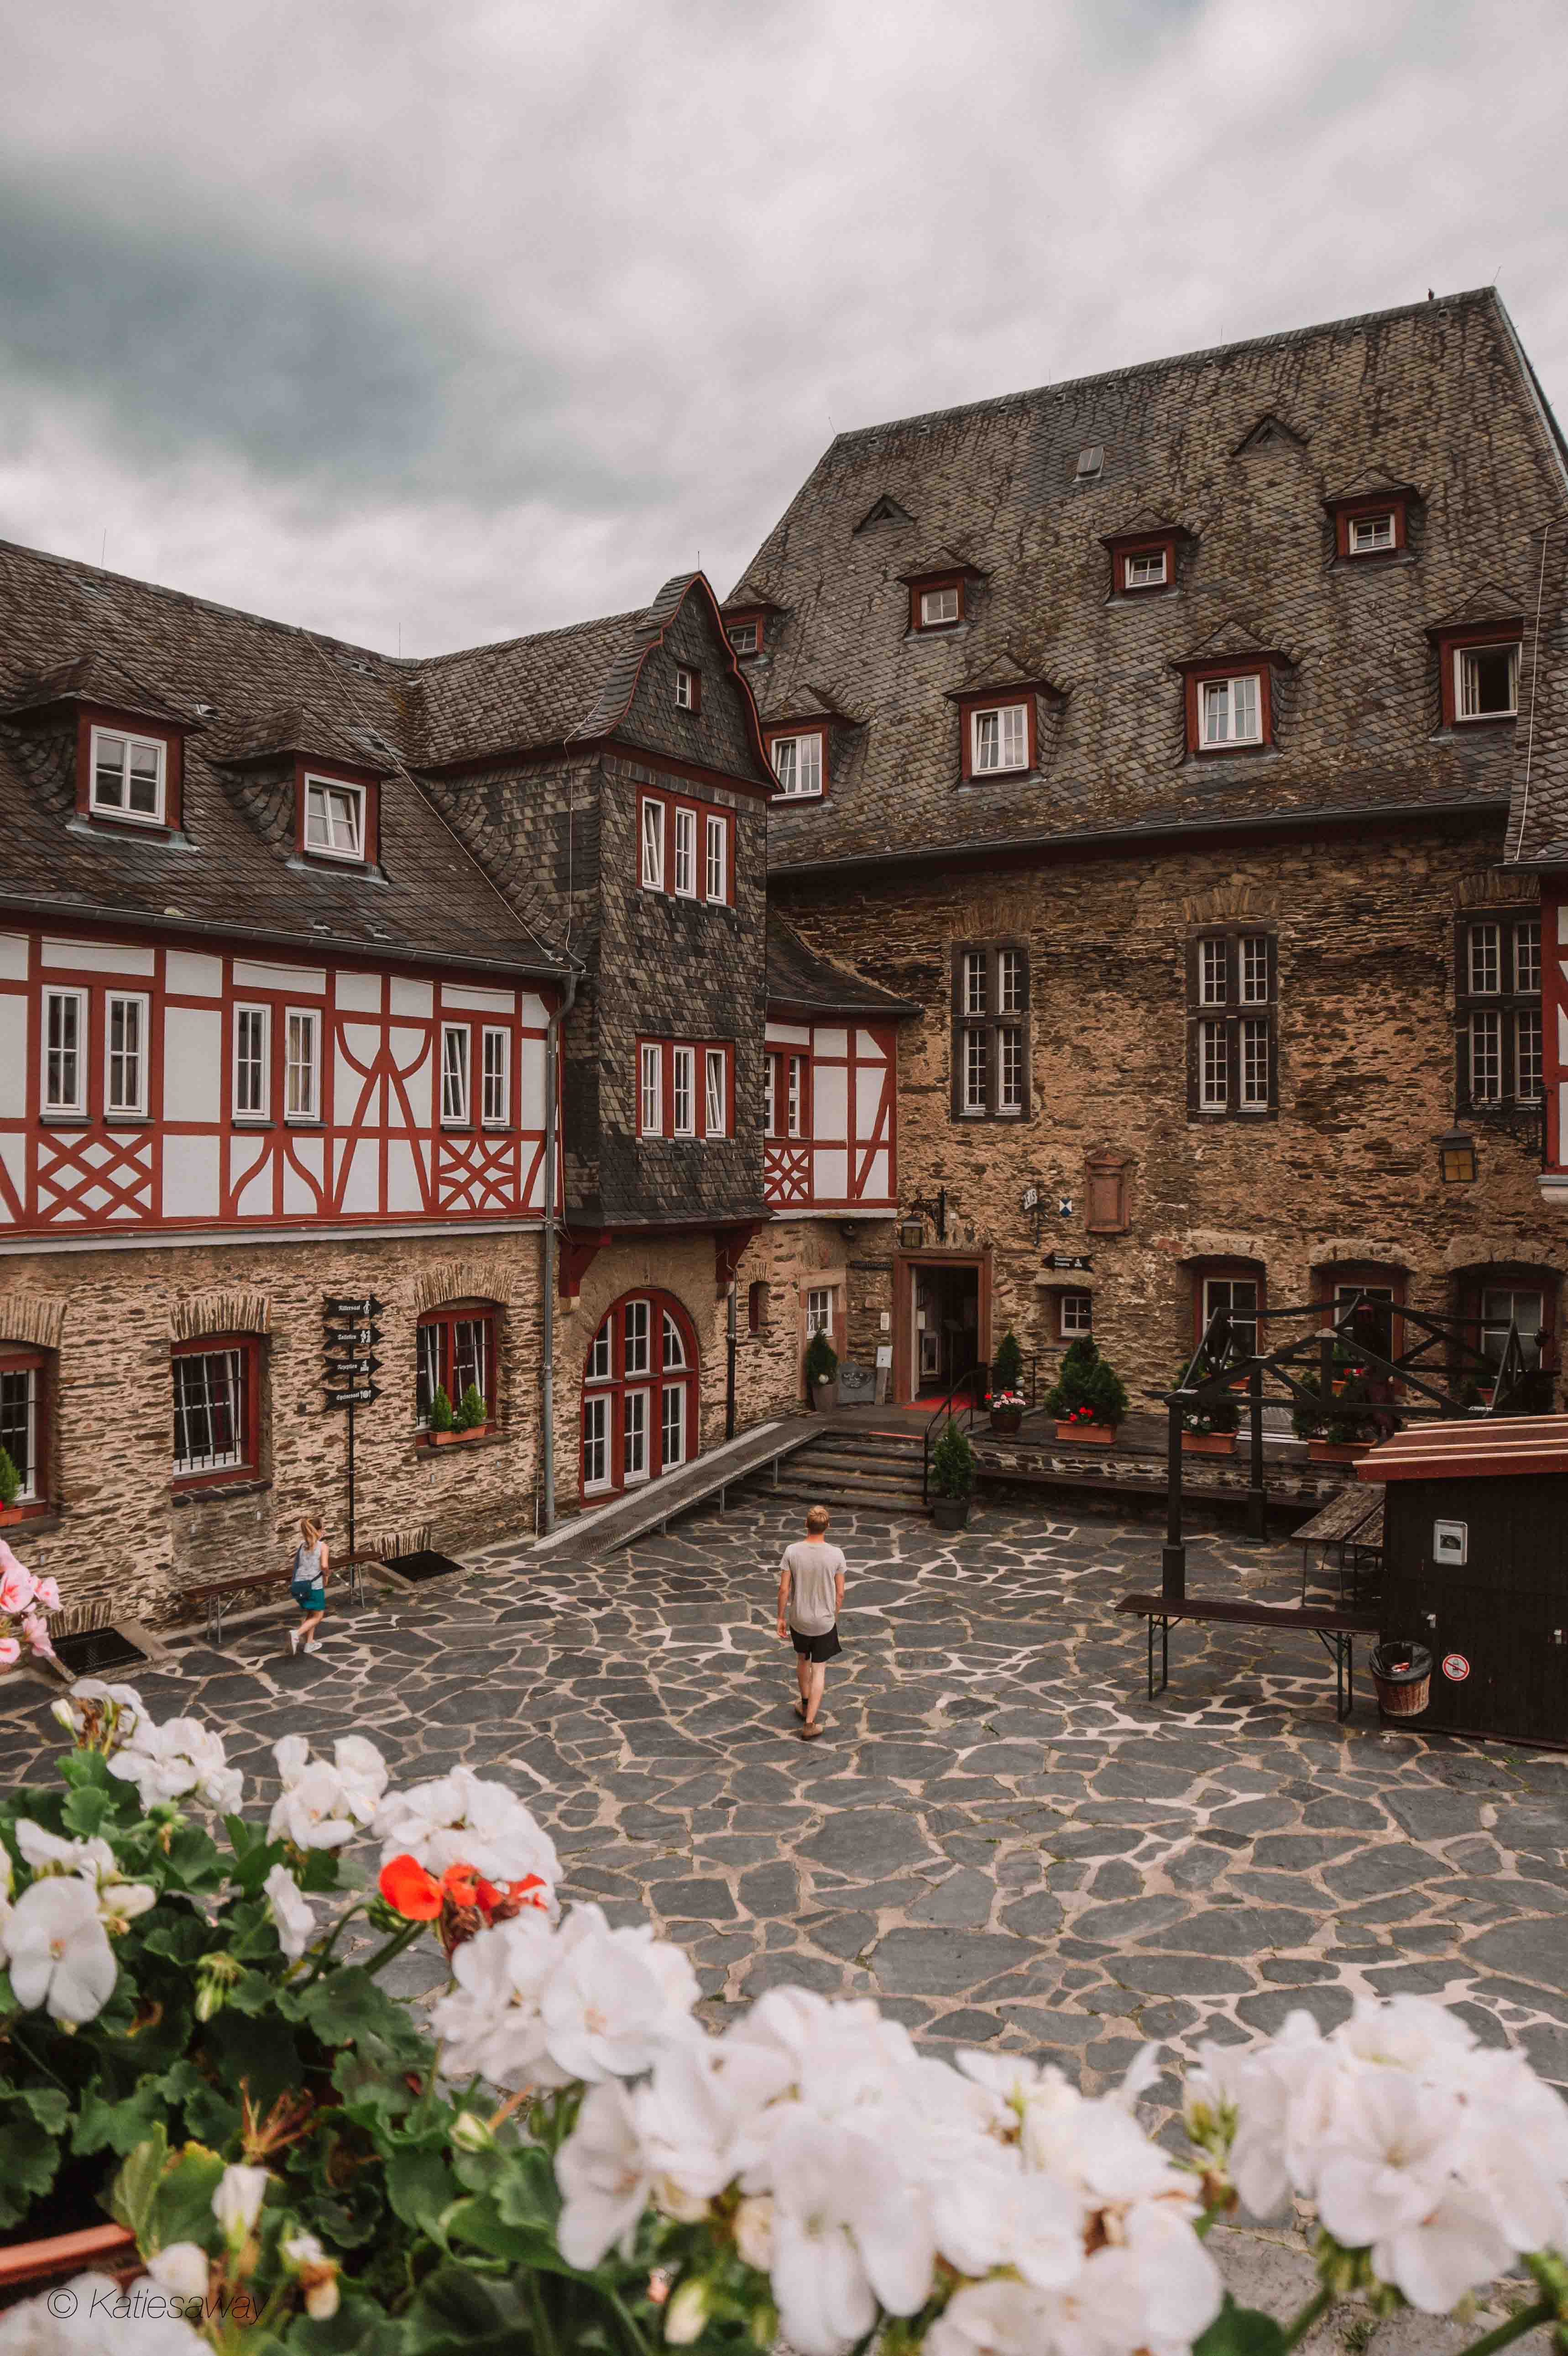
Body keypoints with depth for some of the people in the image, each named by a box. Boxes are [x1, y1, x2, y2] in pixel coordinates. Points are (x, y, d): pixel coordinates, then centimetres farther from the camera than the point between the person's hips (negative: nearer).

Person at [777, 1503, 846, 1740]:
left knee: (802, 1659, 25)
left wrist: (781, 1618, 3)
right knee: (819, 1670, 9)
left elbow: (784, 1589, -10)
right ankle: (809, 1724, 6)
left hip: (799, 1620, 2)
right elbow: (840, 1594, -7)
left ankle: (805, 1705, 43)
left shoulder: (792, 1552, -16)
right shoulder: (836, 1555, -16)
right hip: (824, 1622, -2)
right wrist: (835, 1618, 10)